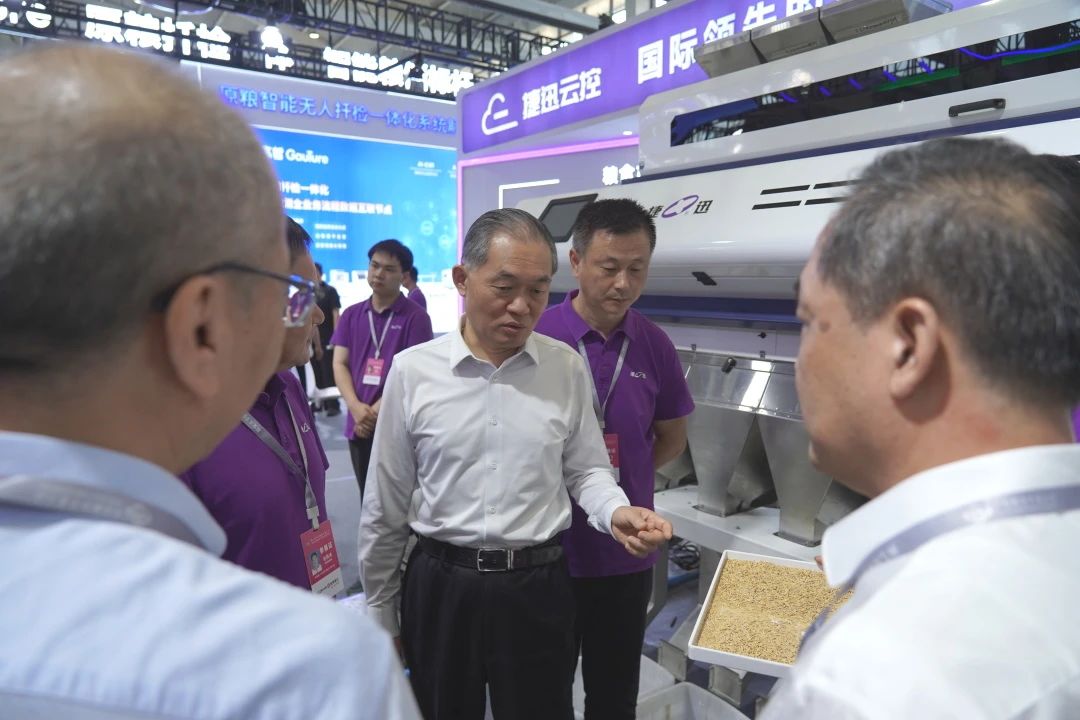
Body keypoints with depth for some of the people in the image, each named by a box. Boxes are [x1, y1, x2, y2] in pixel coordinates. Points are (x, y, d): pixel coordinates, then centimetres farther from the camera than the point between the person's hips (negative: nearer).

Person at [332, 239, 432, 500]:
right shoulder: (352, 314, 8)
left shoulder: (415, 317, -7)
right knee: (367, 498, 17)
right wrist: (356, 407, -12)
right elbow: (340, 364, 4)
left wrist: (376, 411, -15)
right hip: (359, 425, 5)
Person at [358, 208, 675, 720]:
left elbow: (586, 470, 5)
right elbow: (385, 505, 0)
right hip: (439, 586, 0)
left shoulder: (567, 367, -5)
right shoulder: (412, 370, -7)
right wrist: (379, 614, 7)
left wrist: (616, 513, -17)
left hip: (537, 587, 1)